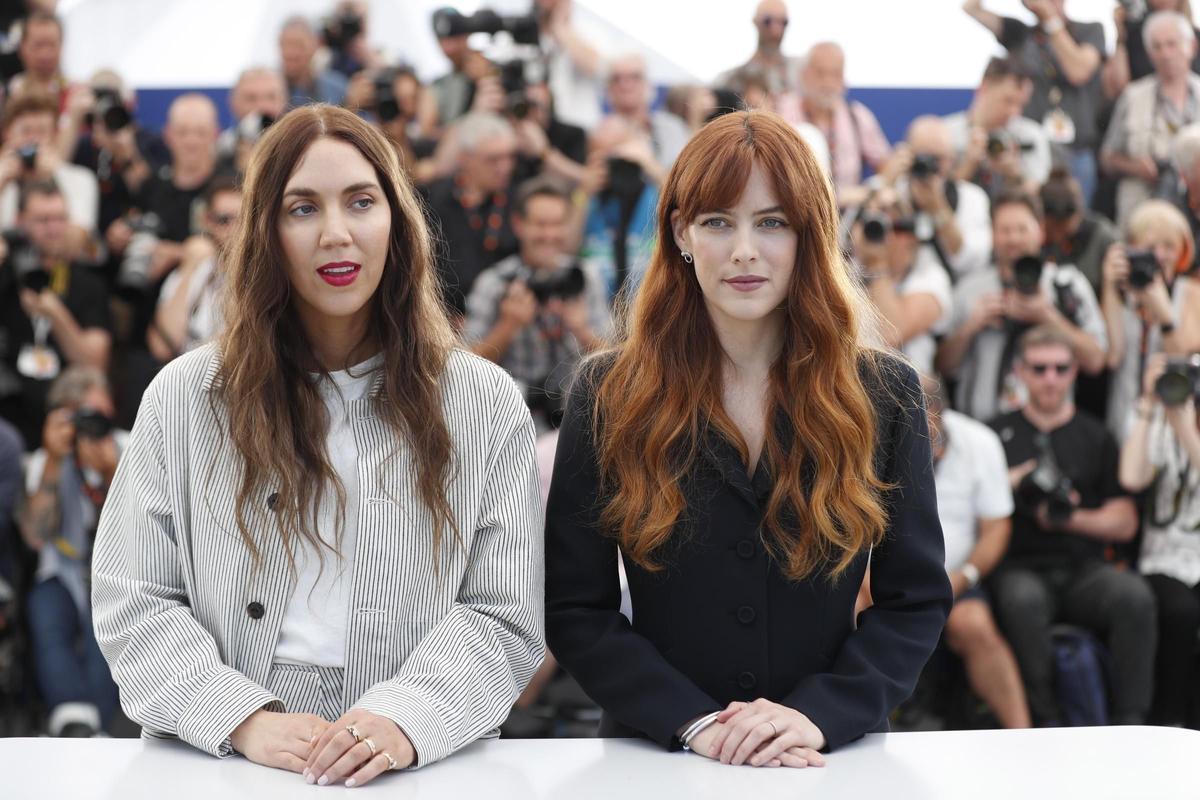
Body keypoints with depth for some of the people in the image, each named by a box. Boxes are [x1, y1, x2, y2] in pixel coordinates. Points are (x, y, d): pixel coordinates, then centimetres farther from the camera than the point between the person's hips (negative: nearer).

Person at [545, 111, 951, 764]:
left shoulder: (883, 394, 5)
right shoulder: (607, 396, 3)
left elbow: (916, 600, 5)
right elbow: (574, 610, 1)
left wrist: (819, 713, -10)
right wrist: (695, 723, -12)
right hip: (658, 758, 0)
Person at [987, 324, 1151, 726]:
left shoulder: (1096, 437, 17)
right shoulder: (997, 433, 15)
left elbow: (1125, 523, 10)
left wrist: (1071, 518, -7)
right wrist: (1011, 483, -7)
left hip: (1085, 571, 2)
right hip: (1019, 569, -2)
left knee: (1134, 595, -31)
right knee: (1024, 599, -37)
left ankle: (1129, 720, -26)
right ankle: (1045, 720, -28)